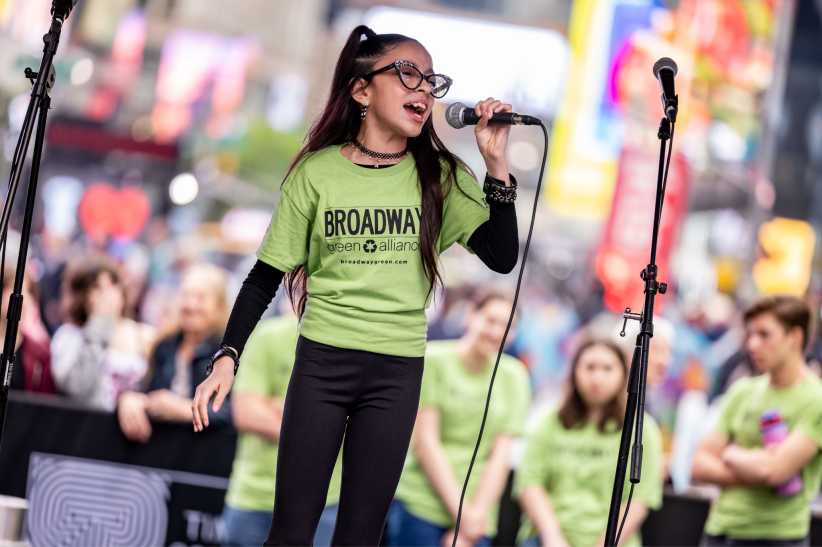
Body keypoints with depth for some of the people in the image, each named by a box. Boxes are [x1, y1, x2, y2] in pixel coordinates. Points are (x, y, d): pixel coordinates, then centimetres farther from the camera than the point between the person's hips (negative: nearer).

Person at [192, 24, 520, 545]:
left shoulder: (441, 177, 1)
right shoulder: (317, 172, -2)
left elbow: (502, 258, -9)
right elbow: (267, 276, 2)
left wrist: (496, 164, -16)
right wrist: (227, 358, -7)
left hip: (398, 371, 1)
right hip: (321, 363, -1)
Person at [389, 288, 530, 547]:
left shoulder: (514, 376, 9)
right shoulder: (434, 360, 0)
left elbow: (501, 457, 4)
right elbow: (425, 441, -5)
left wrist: (476, 515, -7)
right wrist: (460, 512, -10)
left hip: (478, 518, 3)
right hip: (419, 506, -3)